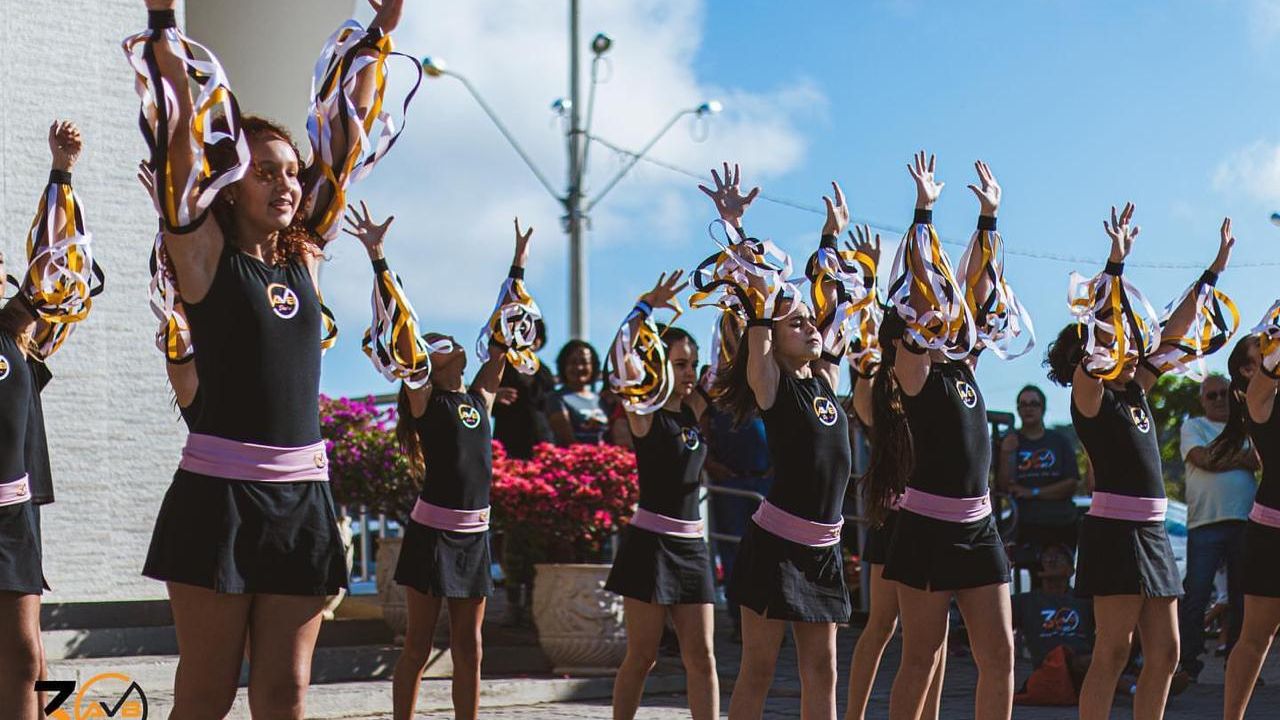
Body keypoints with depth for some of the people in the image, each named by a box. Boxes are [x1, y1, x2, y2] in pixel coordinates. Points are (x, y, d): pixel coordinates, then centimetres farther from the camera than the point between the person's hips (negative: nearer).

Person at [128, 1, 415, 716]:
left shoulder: (305, 256, 11)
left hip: (302, 493, 5)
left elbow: (349, 137, 15)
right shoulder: (205, 252, -1)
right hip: (219, 491, -4)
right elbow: (184, 129, -8)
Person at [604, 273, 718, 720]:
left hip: (692, 544, 6)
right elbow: (619, 360, -21)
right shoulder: (645, 412, -6)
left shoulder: (694, 410, 11)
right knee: (642, 657, 1)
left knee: (701, 658, 2)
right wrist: (647, 306, -26)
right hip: (650, 542, -6)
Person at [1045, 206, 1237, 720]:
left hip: (1152, 532, 8)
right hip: (1114, 528, -8)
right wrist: (1115, 264, -26)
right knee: (1114, 650, -9)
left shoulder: (1135, 392, 14)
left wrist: (1213, 273, 19)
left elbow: (1175, 330, 18)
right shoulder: (1090, 395, -6)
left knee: (1163, 654, 7)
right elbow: (1093, 341, -20)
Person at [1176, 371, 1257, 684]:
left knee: (1243, 596, 6)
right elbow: (1202, 458, -6)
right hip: (1205, 521, -3)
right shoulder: (1193, 427, 11)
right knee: (1196, 595, -9)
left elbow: (1262, 459, 5)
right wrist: (1243, 455, 2)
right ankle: (1187, 664, -5)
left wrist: (1223, 456, -6)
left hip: (1245, 521, 3)